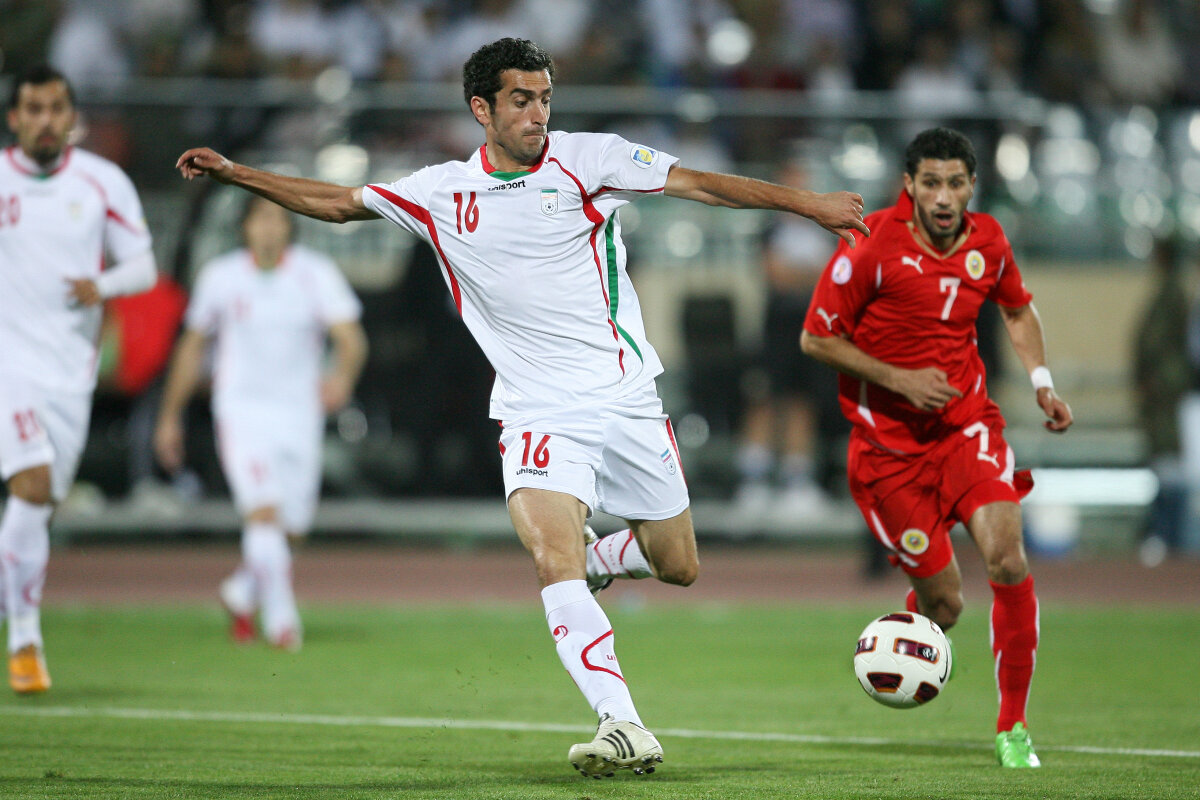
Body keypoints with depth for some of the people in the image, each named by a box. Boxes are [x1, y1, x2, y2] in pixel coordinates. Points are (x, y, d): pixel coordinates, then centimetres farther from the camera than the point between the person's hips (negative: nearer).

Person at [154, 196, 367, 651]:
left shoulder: (316, 275, -3)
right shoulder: (220, 277, 0)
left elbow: (351, 338, -14)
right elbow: (192, 346, 12)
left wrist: (343, 374, -37)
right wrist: (170, 416, 15)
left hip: (300, 412, 2)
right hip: (241, 409, -2)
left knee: (291, 526, 7)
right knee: (263, 511, -20)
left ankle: (241, 593, 34)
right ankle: (281, 618, -16)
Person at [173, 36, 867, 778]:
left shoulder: (587, 159, -2)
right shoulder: (441, 192, 5)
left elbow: (698, 183, -4)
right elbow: (335, 202, 16)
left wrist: (809, 204, -8)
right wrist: (234, 172, 12)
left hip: (626, 399, 0)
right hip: (537, 412, 0)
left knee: (678, 567, 7)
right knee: (554, 563, -22)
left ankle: (603, 556, 41)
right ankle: (625, 728, -26)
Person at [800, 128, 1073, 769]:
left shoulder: (987, 241, -1)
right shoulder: (872, 245, -15)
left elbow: (1018, 311, 21)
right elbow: (816, 339, -9)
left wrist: (1042, 383, 7)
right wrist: (899, 379, -16)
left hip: (967, 426, 3)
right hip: (889, 444, -3)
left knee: (1007, 556, -21)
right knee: (942, 605, -4)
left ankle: (1012, 727, -6)